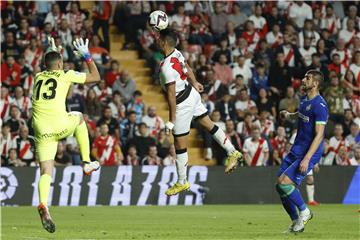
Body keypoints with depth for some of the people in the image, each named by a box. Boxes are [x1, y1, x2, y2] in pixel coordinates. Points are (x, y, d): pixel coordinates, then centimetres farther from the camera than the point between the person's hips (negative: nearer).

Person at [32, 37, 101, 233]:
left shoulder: (38, 76, 18)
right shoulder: (66, 75, 6)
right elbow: (96, 77, 17)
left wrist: (53, 53, 55)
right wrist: (86, 55, 25)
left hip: (41, 130, 3)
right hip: (60, 125, -3)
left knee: (46, 172, 1)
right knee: (78, 118, 33)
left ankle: (43, 205, -29)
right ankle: (87, 163, 32)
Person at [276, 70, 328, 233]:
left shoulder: (319, 106, -19)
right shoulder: (304, 100, 9)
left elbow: (319, 135, -23)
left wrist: (306, 159, -29)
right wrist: (289, 115, 37)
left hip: (308, 154, -9)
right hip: (295, 151, 9)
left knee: (284, 182, -21)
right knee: (280, 187, 2)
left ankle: (304, 212, 1)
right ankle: (296, 222, 15)